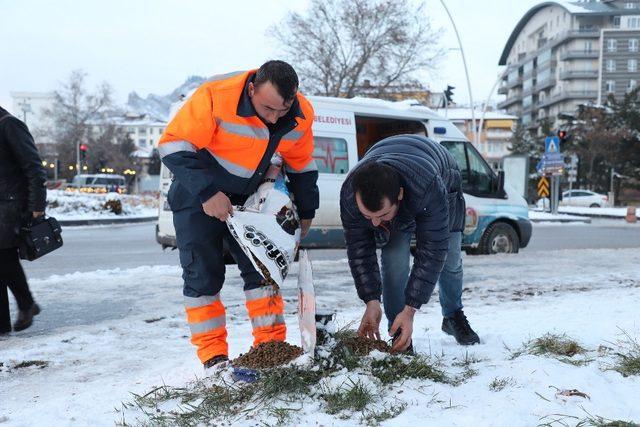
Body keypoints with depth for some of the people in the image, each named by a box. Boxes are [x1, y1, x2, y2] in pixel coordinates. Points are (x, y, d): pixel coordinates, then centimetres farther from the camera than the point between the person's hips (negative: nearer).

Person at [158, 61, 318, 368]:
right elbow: (173, 146, -25)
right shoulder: (215, 97, -31)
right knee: (203, 276, -4)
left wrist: (306, 212, 5)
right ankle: (213, 357, 5)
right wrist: (207, 193, -32)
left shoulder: (301, 116, -14)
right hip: (197, 198, -4)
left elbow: (301, 167, 4)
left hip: (248, 200, 4)